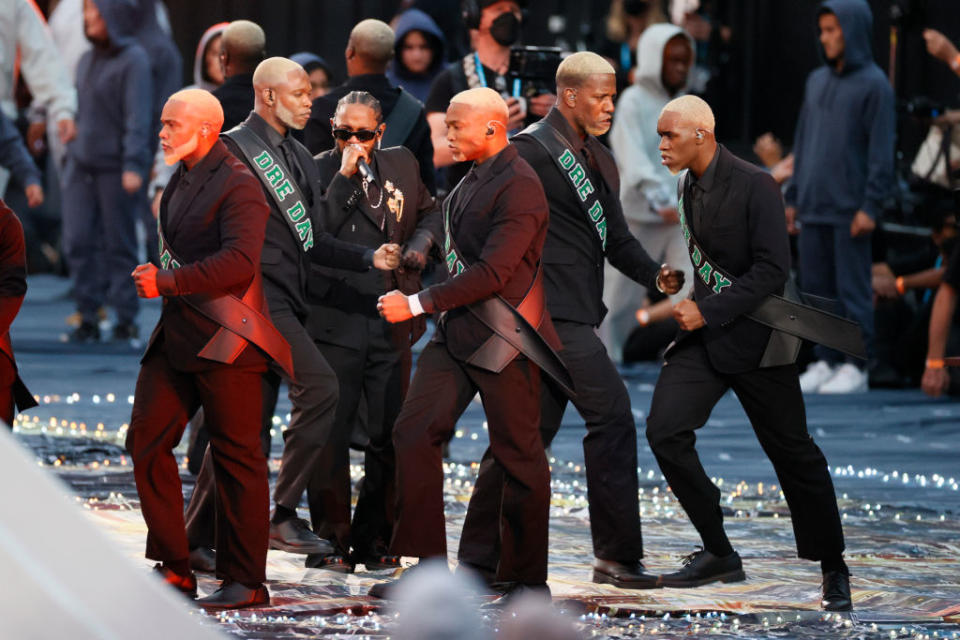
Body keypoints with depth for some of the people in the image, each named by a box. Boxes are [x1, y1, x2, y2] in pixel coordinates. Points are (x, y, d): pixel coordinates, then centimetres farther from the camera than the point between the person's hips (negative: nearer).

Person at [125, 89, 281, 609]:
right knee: (146, 441, 5)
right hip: (178, 334, 9)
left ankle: (245, 581, 4)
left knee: (236, 456, -2)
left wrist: (168, 282, -23)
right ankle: (174, 568, 11)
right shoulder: (180, 180, 17)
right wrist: (155, 277, 14)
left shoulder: (237, 184, -12)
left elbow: (239, 261, -23)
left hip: (224, 340, -9)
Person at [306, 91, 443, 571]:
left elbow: (430, 212, 28)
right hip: (334, 324, -4)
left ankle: (376, 540, 14)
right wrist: (344, 178, -20)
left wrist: (419, 247, 8)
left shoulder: (401, 165, 10)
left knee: (389, 437, 5)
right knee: (329, 436, -2)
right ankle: (333, 540, 6)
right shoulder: (317, 171, -3)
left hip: (391, 326, 4)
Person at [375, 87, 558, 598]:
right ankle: (426, 564, 2)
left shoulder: (520, 187, -16)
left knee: (518, 455, 1)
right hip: (456, 334, 9)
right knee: (414, 432, -2)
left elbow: (492, 273, -22)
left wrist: (417, 305, -21)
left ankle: (527, 576, 12)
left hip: (503, 340, -9)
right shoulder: (474, 178, 12)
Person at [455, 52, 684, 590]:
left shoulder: (600, 161, 19)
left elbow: (616, 238, 18)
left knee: (530, 431, 10)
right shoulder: (531, 150, -9)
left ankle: (480, 557, 14)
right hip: (549, 308, -9)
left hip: (575, 315, 9)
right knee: (612, 414, -11)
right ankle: (618, 555, -6)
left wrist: (655, 274, 1)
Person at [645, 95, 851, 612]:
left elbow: (772, 269, -20)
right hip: (703, 335, 6)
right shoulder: (689, 186, 8)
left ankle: (834, 569, 18)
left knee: (793, 453, 1)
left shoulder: (755, 186, -14)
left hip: (752, 336, -6)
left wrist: (708, 312, -22)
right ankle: (719, 554, 0)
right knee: (665, 430, -11)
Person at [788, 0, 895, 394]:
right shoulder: (817, 81, 15)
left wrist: (871, 206, -14)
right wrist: (793, 198, 16)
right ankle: (825, 362, 13)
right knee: (816, 288, 7)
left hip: (850, 210, -6)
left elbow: (881, 151, -8)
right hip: (813, 209, 6)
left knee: (852, 288, -3)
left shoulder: (873, 85, -4)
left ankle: (855, 368, 2)